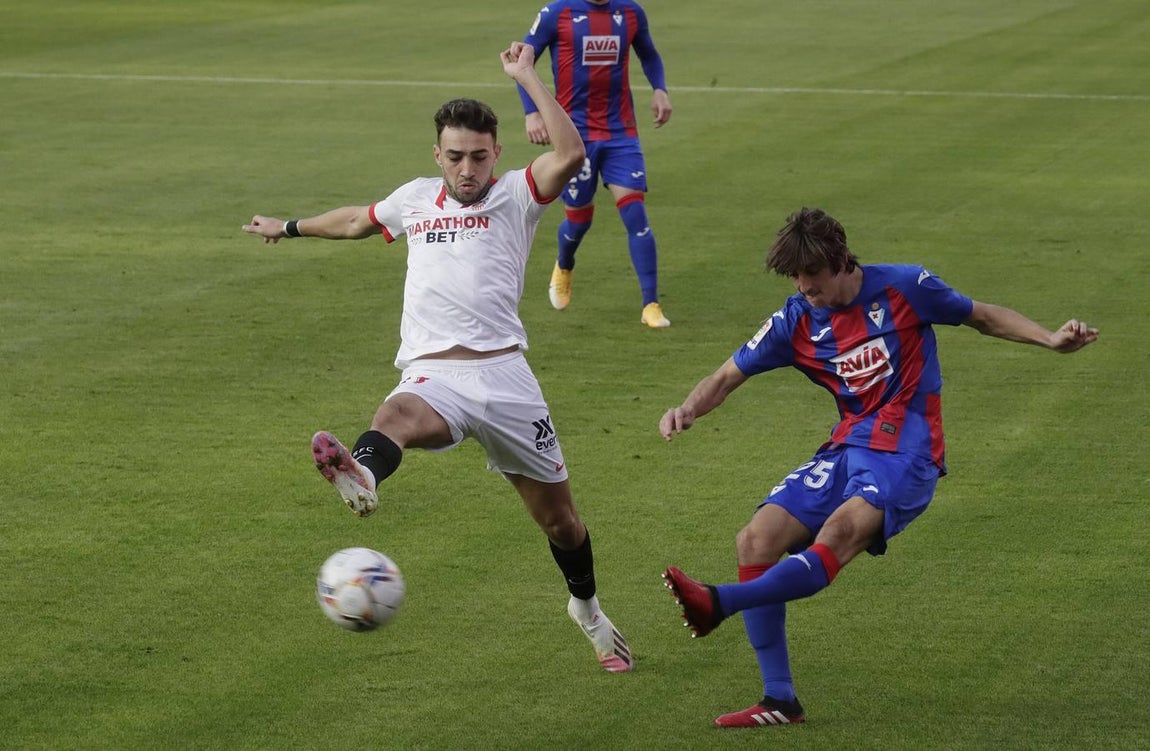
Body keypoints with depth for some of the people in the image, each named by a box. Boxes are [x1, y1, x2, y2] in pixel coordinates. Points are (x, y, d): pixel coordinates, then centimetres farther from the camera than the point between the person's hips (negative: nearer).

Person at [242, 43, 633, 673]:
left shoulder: (515, 196, 8)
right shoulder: (416, 198, 20)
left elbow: (570, 154, -13)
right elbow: (358, 220, 41)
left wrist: (527, 78, -10)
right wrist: (289, 228, 54)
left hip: (504, 375, -1)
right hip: (433, 378, 1)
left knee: (557, 514, 10)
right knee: (397, 413, -38)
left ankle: (588, 612, 39)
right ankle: (360, 478, -74)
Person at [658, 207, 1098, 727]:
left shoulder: (903, 288, -4)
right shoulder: (796, 321, 5)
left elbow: (983, 317, 10)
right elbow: (728, 376, 9)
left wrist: (1052, 340, -3)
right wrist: (689, 409, -13)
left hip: (907, 454, -5)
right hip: (847, 449, 5)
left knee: (842, 531, -33)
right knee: (756, 540, -10)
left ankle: (722, 602, -51)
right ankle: (779, 701, -5)